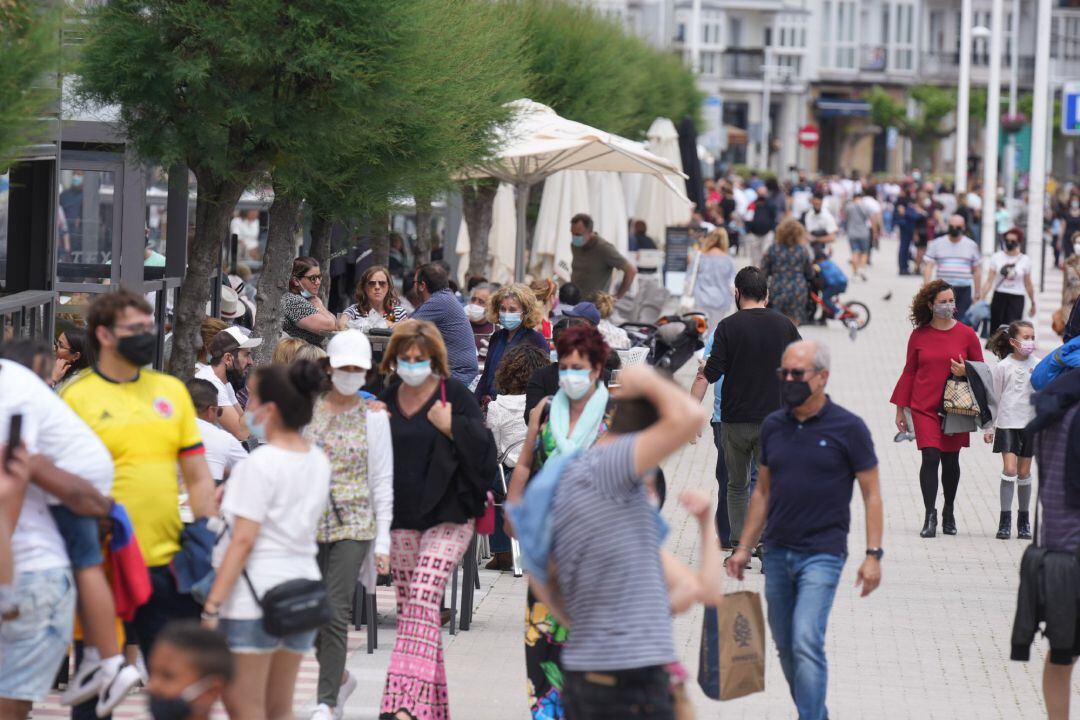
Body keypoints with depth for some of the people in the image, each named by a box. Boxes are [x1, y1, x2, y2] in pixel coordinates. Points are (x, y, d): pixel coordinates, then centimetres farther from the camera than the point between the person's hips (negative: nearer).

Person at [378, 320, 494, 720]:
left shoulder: (455, 395, -4)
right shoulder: (388, 398, 9)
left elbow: (483, 449, -6)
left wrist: (452, 428, -18)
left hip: (446, 518, -6)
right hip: (401, 519, 6)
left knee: (422, 601, -18)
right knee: (409, 608, 7)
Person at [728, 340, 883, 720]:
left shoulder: (849, 428, -5)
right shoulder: (773, 426, 8)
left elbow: (871, 494, -2)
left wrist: (873, 555, -9)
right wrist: (744, 548, 12)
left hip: (822, 553, -5)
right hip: (777, 553, 5)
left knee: (807, 643, -18)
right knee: (786, 647, 11)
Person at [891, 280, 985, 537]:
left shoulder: (966, 334, 1)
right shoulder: (919, 335, 2)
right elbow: (909, 372, 9)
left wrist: (966, 371, -14)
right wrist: (900, 409, 9)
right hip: (925, 407, -1)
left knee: (950, 460, 9)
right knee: (930, 458, -12)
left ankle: (948, 513, 25)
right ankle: (930, 516, -11)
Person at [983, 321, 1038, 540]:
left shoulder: (1038, 366, 2)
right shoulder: (1002, 367, -3)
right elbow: (993, 398, 4)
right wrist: (988, 427, 4)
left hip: (1030, 424, 2)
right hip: (1007, 423, -2)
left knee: (1024, 472, 7)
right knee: (1009, 468, -11)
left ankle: (1023, 520, 17)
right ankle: (1005, 520, -8)